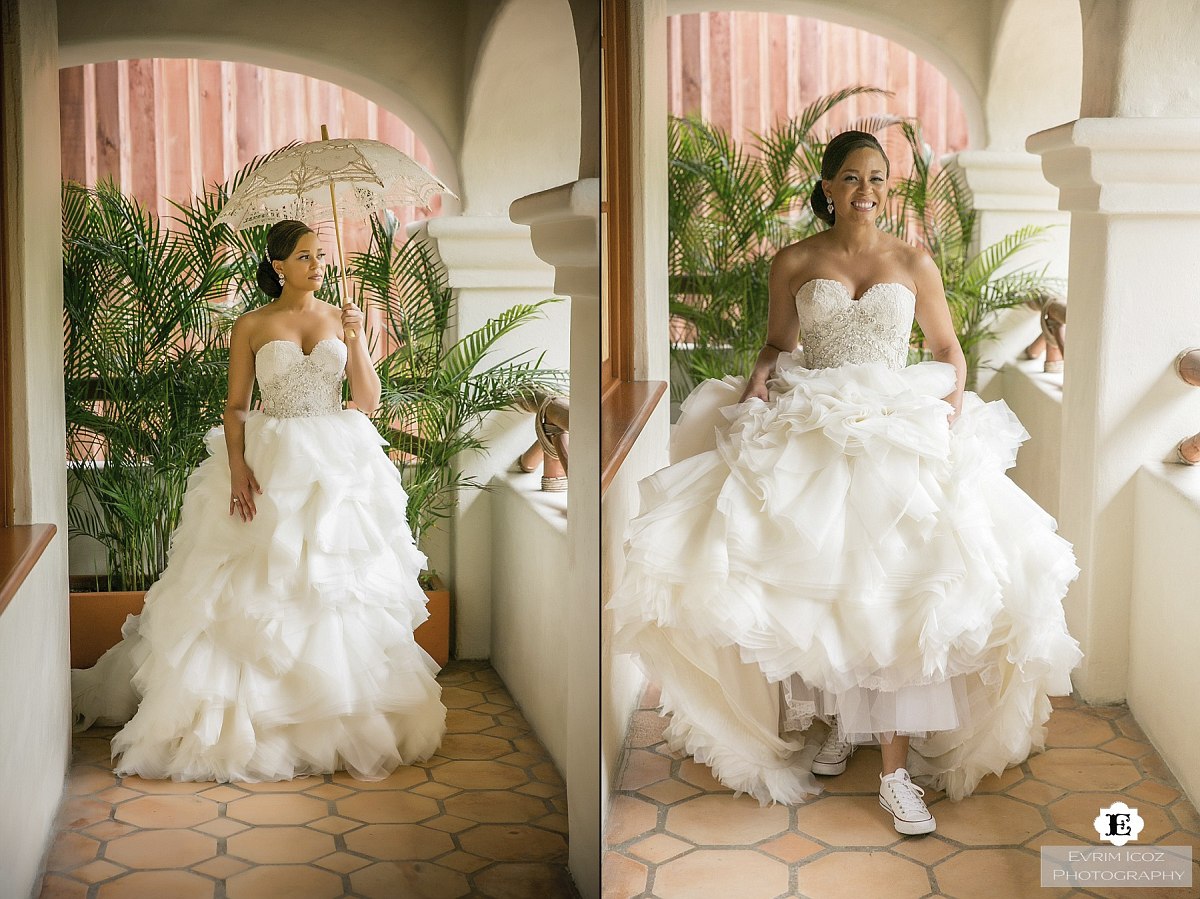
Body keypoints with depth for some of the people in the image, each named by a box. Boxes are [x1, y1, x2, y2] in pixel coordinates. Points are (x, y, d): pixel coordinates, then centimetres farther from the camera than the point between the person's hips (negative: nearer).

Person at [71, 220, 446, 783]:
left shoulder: (341, 319, 8)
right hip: (271, 464, -2)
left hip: (340, 464, 2)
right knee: (260, 592, -2)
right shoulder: (251, 326, 3)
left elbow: (368, 401, 4)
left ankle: (343, 716, 13)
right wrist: (237, 468, -13)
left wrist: (355, 340, -8)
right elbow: (236, 406, 1)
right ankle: (259, 715, 8)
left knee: (337, 587, 3)